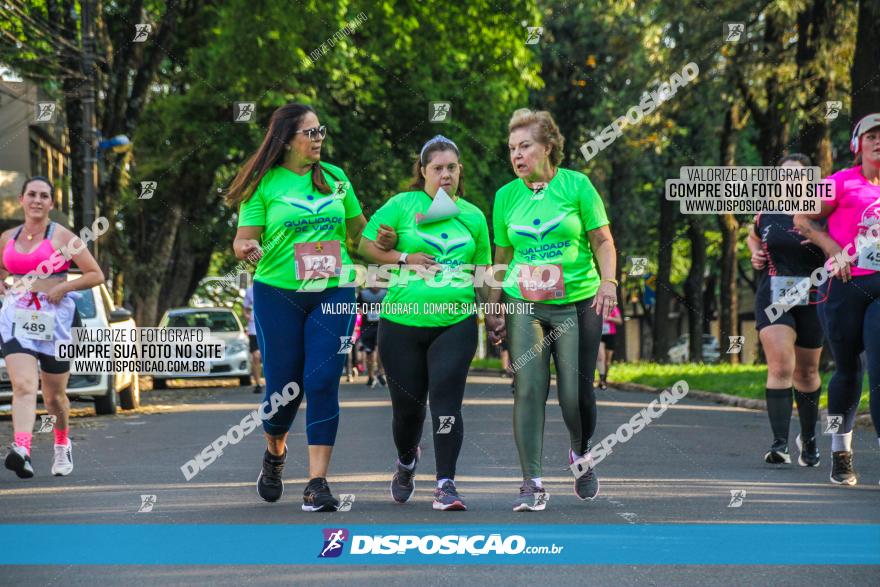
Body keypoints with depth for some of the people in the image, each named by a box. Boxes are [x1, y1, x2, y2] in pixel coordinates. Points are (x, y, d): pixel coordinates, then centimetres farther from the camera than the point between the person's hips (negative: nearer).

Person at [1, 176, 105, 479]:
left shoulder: (62, 236, 0)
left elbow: (96, 275, 0)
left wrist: (63, 286, -13)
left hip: (55, 318, -2)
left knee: (54, 396, 10)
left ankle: (63, 445, 37)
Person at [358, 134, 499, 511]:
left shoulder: (473, 216, 11)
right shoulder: (403, 205, 1)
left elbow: (483, 271, 19)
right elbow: (364, 246, 0)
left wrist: (494, 315, 13)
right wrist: (405, 258, -12)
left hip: (456, 324, 1)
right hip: (402, 324, -1)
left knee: (445, 401, -13)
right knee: (407, 406, 8)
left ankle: (445, 485, -11)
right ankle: (406, 462, 39)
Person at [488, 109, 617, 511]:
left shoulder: (576, 185, 1)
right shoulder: (506, 196, 9)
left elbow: (602, 239, 4)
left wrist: (608, 282, -10)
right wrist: (492, 306, 12)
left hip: (577, 303, -2)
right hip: (524, 305, 2)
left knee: (576, 392, -3)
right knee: (528, 390, -9)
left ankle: (581, 452, 29)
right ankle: (532, 484, -5)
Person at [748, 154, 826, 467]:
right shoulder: (765, 214, 5)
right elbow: (754, 236, 27)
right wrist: (756, 253, 7)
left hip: (812, 302, 0)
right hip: (772, 298, 0)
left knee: (806, 371, 13)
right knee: (780, 366, -17)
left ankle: (808, 437, 34)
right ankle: (779, 443, -21)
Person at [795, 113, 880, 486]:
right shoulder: (843, 182, 2)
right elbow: (803, 219, 6)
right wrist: (835, 250, -5)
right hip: (846, 284, -2)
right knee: (848, 370, 7)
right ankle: (840, 452, 24)